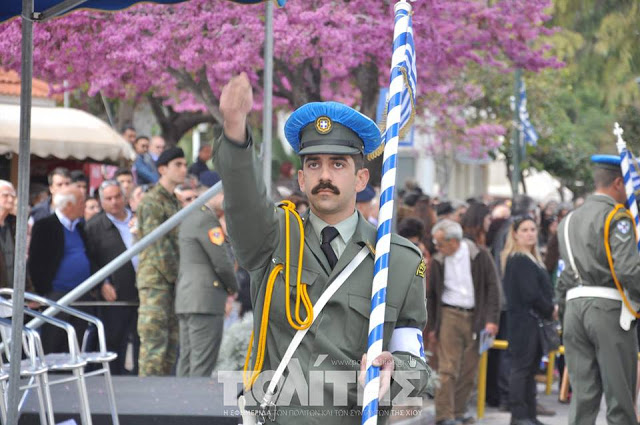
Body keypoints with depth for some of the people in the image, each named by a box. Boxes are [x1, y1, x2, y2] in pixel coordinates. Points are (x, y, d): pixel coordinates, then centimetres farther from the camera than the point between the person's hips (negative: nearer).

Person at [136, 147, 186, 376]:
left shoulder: (173, 201, 20)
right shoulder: (152, 201, -9)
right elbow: (157, 245, -14)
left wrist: (181, 275, 13)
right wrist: (175, 275, -11)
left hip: (172, 282, 9)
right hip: (155, 279, -9)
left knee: (171, 341, 8)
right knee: (154, 341, -10)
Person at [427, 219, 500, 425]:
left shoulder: (479, 256, -3)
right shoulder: (438, 262, 2)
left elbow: (492, 287, -1)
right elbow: (431, 295, 11)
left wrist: (491, 320, -7)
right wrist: (433, 326, 9)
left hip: (475, 317, 1)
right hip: (449, 316, 0)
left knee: (469, 370, 6)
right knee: (447, 369, -9)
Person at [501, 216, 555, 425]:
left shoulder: (532, 259, 18)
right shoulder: (519, 260, -13)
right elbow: (531, 294, -18)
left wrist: (549, 310, 3)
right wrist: (550, 310, -6)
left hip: (533, 320, 10)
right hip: (523, 320, -10)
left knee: (531, 368, 11)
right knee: (522, 367, -7)